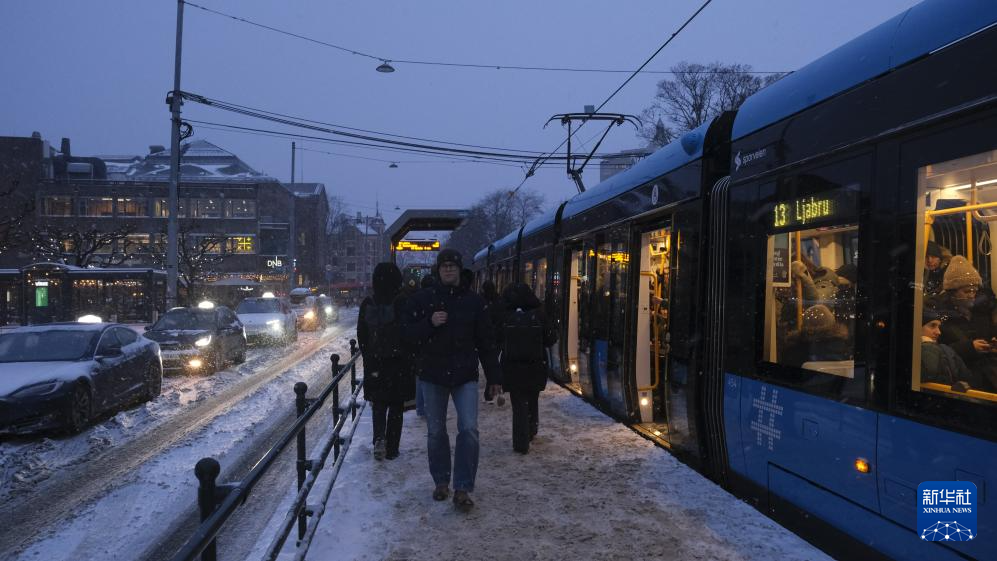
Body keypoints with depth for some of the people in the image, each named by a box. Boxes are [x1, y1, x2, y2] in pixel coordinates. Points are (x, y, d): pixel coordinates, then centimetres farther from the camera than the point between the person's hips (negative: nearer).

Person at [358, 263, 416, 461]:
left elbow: (361, 335, 4)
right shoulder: (403, 303, -13)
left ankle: (379, 437, -7)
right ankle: (391, 449, 14)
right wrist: (410, 358, 2)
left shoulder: (367, 304, -2)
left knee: (378, 404, 16)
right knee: (396, 406, 10)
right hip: (399, 363, -2)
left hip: (374, 363, 2)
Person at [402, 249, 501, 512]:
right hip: (432, 374, 1)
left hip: (465, 374, 0)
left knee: (469, 429, -10)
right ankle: (441, 481, 27)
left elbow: (486, 342, 6)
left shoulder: (473, 301, 4)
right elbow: (408, 334, -1)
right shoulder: (422, 299, 1)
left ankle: (462, 488, -2)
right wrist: (430, 323, -19)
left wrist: (494, 377, 5)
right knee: (435, 432, 9)